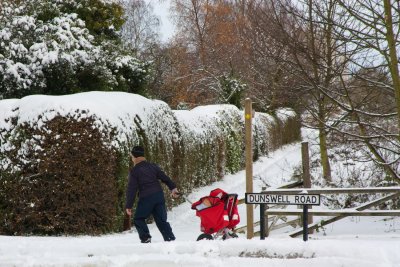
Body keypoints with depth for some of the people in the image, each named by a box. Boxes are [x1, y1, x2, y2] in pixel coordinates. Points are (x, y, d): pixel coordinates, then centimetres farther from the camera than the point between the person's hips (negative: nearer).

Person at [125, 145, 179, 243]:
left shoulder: (134, 171, -4)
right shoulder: (153, 166, 11)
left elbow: (132, 189, -6)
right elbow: (165, 177, 11)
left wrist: (129, 206, -4)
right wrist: (173, 188, 14)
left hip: (146, 198, -5)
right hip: (159, 196, 5)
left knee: (138, 219, 12)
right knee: (161, 220, 11)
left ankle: (145, 238, -4)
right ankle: (170, 238, 1)